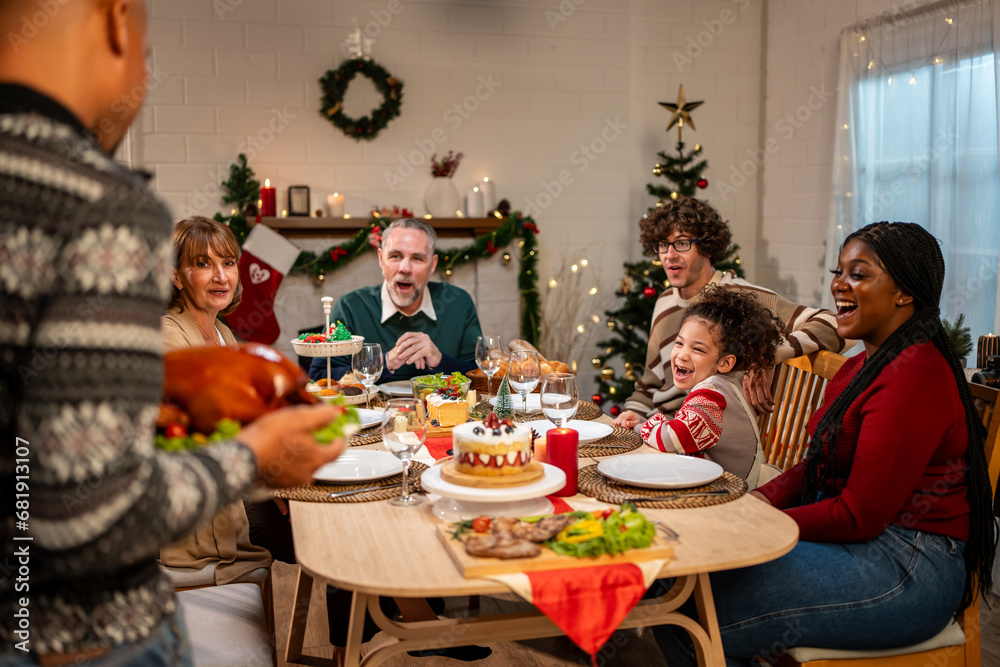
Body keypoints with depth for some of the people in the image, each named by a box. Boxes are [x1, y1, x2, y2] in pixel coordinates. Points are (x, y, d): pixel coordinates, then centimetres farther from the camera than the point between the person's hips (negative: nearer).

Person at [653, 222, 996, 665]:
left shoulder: (914, 377, -19)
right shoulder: (861, 365, 14)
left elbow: (859, 516, -20)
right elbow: (819, 465, 15)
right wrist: (756, 501, -2)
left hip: (907, 569, -9)